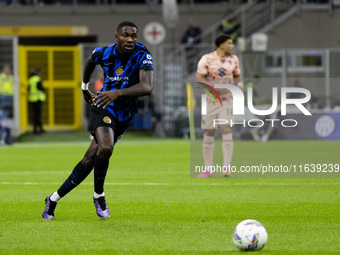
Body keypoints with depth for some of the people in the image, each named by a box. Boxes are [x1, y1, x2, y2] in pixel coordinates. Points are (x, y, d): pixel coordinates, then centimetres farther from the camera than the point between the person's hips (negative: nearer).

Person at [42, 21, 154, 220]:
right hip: (104, 108, -1)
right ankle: (99, 196, -8)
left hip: (124, 117, 1)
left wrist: (118, 93, -43)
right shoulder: (104, 53, -8)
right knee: (105, 147, -31)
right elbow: (90, 61, 18)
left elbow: (147, 87, -31)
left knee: (90, 160, 3)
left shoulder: (143, 56, -16)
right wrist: (84, 87, 28)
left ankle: (54, 199, 18)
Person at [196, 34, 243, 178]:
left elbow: (238, 76, 19)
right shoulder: (207, 59, -7)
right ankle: (208, 170, 12)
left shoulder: (233, 59, 6)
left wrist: (239, 84, -4)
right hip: (211, 100, -1)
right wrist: (214, 87, -25)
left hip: (227, 100, 1)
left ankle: (226, 168, -18)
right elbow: (198, 79, -12)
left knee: (226, 129, -16)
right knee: (208, 134, 2)